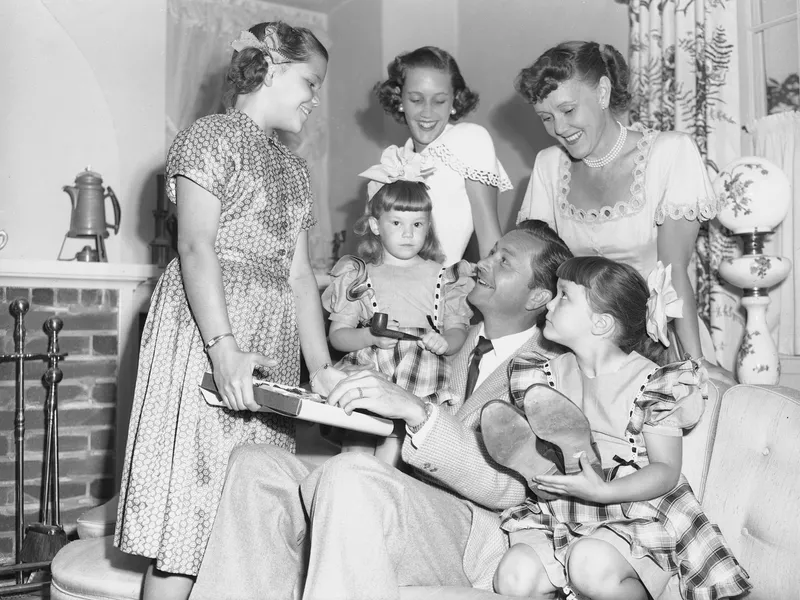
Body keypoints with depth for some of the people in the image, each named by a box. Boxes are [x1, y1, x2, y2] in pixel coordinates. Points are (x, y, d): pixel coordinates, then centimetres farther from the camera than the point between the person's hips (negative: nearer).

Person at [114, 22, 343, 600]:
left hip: (274, 345, 7)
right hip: (206, 330, -7)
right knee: (192, 508, -9)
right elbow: (196, 247, -12)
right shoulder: (213, 135, 0)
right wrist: (224, 346, -24)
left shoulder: (294, 168, 21)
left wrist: (322, 367, 4)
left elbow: (299, 274, 15)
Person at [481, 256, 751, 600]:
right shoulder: (552, 374, 6)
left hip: (635, 511, -4)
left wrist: (601, 491, -27)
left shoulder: (649, 382, -11)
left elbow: (667, 470, -12)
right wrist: (533, 466, -13)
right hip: (560, 514, 4)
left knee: (591, 566, -35)